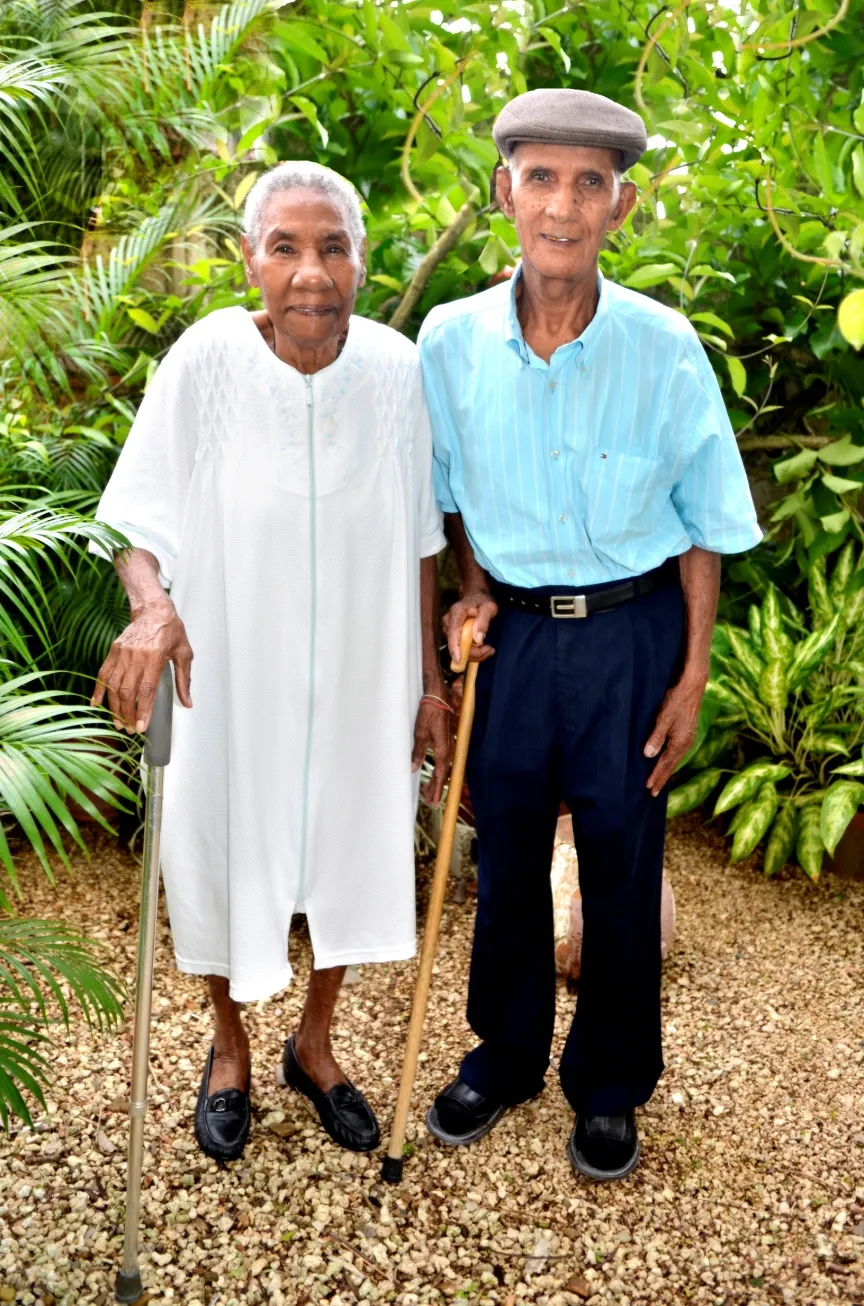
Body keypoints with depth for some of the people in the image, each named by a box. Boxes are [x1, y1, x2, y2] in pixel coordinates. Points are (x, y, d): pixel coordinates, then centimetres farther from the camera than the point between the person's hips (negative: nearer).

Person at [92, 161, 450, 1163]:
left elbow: (417, 542, 0)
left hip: (360, 678, 2)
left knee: (348, 850, 17)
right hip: (230, 675, -2)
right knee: (224, 849, 15)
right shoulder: (205, 361, -17)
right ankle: (229, 1047, 45)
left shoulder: (396, 369, -11)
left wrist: (429, 680, 2)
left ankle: (315, 1044, 45)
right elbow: (140, 525, -10)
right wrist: (151, 607, -32)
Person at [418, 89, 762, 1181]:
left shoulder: (663, 346, -12)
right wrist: (473, 592, -5)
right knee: (506, 852, 15)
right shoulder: (452, 339, -7)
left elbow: (702, 524, -4)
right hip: (511, 632, 2)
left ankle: (609, 1086, 34)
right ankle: (506, 1052, 40)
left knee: (621, 864, 10)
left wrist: (691, 678, -5)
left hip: (631, 636, -2)